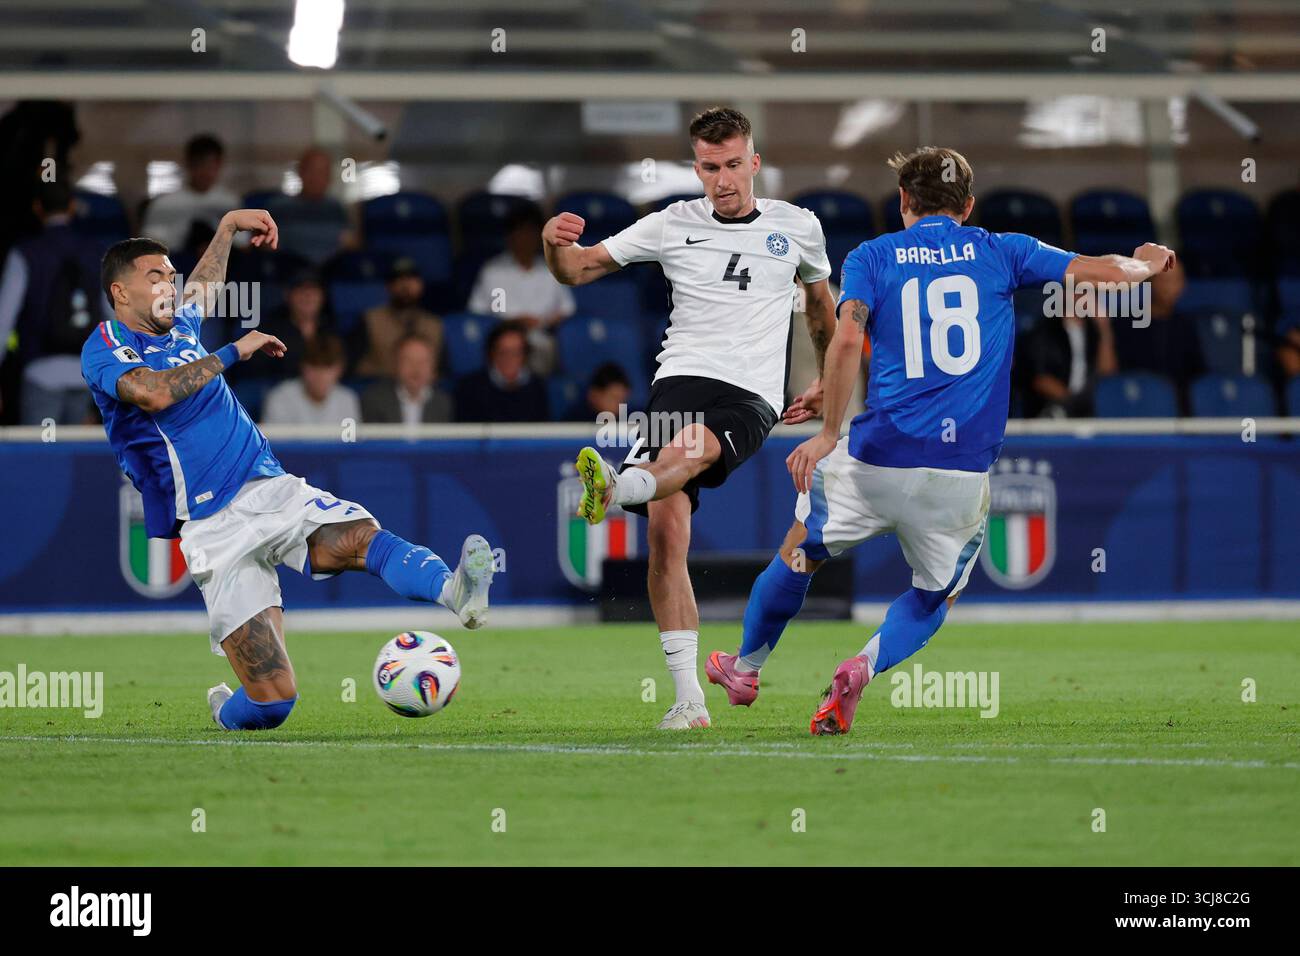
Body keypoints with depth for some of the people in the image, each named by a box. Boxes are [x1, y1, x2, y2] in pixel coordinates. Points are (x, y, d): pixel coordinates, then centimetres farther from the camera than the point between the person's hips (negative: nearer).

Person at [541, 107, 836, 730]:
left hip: (752, 397, -1)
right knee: (667, 527, -17)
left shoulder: (796, 228, 13)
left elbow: (820, 301, 32)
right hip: (681, 381, 1)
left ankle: (616, 491, -69)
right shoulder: (673, 226, 11)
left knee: (692, 445, -37)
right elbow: (577, 271, 12)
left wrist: (827, 384, 35)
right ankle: (689, 700, -16)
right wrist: (555, 243, -10)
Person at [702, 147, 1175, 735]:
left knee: (801, 551, 25)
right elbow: (1108, 272, 7)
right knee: (934, 597, 19)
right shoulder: (998, 251, 8)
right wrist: (1147, 263, 30)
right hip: (965, 468, 0)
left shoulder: (872, 257, 6)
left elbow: (846, 340, -11)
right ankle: (865, 666, -9)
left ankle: (746, 667, 38)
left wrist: (829, 433, -5)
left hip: (878, 459, 0)